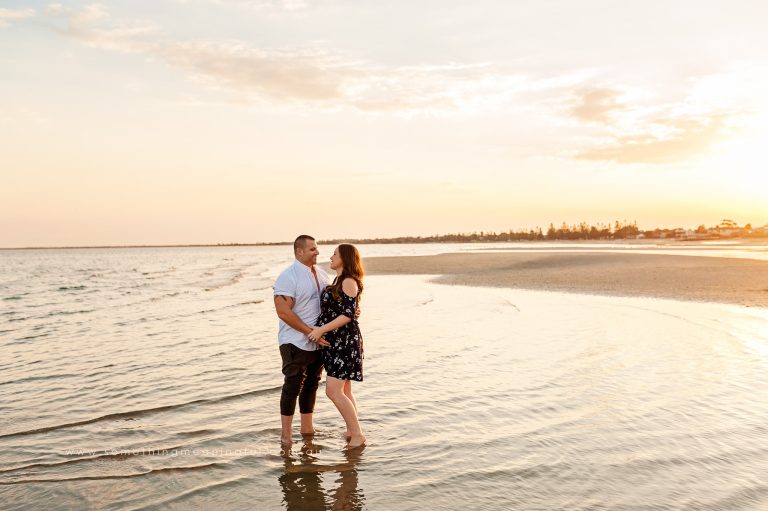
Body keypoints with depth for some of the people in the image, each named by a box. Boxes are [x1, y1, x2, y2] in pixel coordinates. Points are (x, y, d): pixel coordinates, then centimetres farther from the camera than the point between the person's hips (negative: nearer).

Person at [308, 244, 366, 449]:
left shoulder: (349, 282, -14)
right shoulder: (338, 281, 15)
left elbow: (347, 315, -20)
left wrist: (322, 329, -21)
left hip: (345, 341, -10)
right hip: (335, 341, 10)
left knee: (333, 390, -12)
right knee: (344, 390, 13)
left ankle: (357, 434, -4)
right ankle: (352, 431, 22)